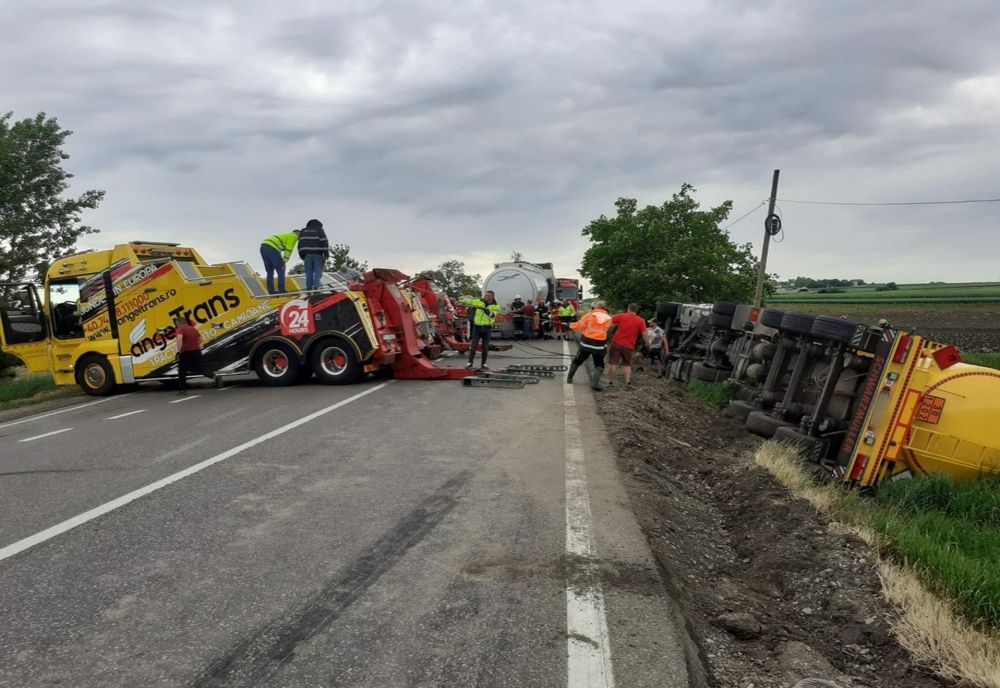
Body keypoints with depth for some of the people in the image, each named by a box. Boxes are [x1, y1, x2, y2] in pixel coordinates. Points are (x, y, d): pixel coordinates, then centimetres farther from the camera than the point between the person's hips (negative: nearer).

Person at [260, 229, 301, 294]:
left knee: (270, 271, 14)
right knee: (280, 270, 1)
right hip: (272, 248, -9)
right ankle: (281, 291, -2)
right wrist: (284, 262, -3)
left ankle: (271, 291, 12)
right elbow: (288, 250, -3)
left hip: (263, 247, 9)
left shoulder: (285, 235, 34)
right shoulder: (293, 236, 8)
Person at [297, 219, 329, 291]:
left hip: (307, 254, 3)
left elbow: (300, 244, 13)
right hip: (317, 254, -3)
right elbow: (324, 242, -3)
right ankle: (316, 286, -18)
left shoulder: (303, 231, 19)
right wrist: (326, 255, -5)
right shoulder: (319, 230, 8)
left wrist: (302, 256, 13)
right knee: (318, 271, -3)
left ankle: (309, 287, -1)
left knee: (309, 272, 4)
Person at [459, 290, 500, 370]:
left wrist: (487, 311, -33)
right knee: (473, 345, -1)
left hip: (487, 328, 0)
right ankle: (470, 363, 5)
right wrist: (461, 300, -20)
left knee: (485, 347, 6)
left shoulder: (496, 306, -2)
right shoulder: (479, 302, 0)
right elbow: (468, 301, -3)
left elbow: (492, 315, -17)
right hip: (477, 327, 0)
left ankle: (484, 364, 15)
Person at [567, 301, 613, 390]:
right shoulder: (608, 318, 2)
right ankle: (595, 383, -9)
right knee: (599, 365, 11)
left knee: (577, 361, 20)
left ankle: (569, 378, 31)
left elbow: (579, 326, -1)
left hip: (586, 342, 0)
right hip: (599, 345, 0)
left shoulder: (590, 314, -3)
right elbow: (604, 329, 10)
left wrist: (570, 325, 19)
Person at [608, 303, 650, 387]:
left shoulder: (621, 316, -3)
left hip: (616, 342, -1)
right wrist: (647, 344, 6)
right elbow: (644, 334, -5)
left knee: (613, 363, 6)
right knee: (627, 364, 15)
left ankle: (612, 381, 7)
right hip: (628, 346, 1)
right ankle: (628, 381, 3)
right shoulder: (641, 321, -1)